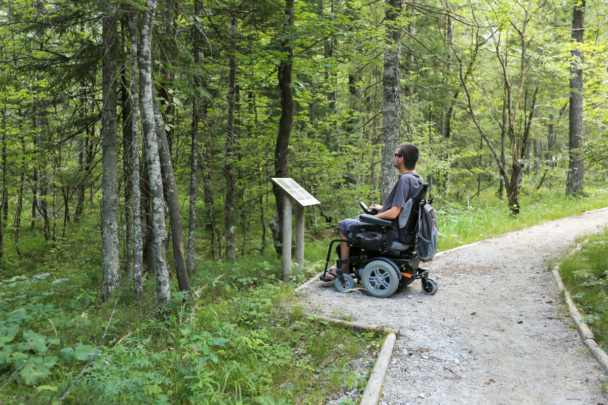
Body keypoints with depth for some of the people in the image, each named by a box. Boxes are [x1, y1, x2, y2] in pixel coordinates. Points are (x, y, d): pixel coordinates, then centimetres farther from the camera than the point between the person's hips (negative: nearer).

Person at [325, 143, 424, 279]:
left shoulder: (405, 179, -24)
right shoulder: (417, 179, 6)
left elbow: (393, 214, -27)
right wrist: (382, 208, 18)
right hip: (402, 227, 10)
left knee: (344, 224, 0)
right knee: (359, 218, 26)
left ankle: (344, 269, 9)